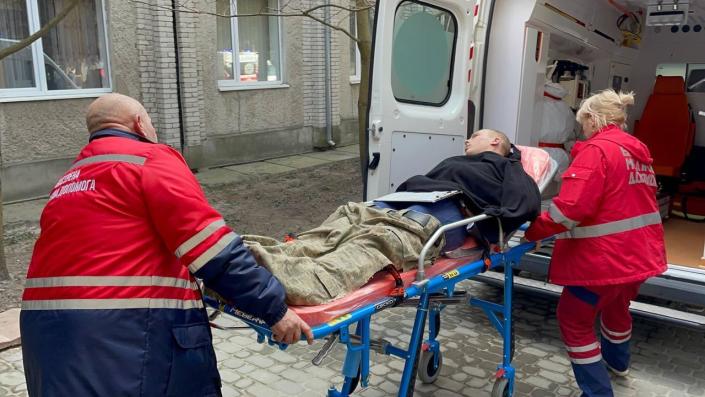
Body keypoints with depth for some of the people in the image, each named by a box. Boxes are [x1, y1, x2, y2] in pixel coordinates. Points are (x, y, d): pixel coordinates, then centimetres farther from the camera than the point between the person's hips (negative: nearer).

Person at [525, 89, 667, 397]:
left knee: (574, 320, 5)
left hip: (605, 257, -10)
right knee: (617, 305, 33)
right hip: (641, 253, 10)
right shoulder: (639, 150, 12)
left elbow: (571, 207, -29)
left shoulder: (596, 150, -17)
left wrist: (533, 231, -19)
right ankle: (617, 361, 56)